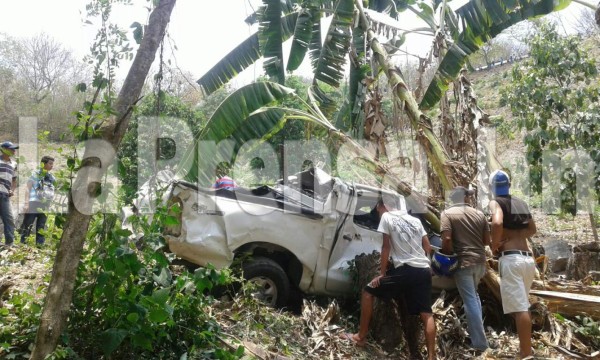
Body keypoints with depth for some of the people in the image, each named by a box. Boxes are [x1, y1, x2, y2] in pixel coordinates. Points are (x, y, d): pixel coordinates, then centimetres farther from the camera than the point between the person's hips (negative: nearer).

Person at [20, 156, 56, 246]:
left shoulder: (52, 178, 13)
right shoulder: (35, 174, -2)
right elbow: (28, 188, -5)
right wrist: (26, 203, -14)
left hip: (45, 206, 5)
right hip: (33, 204, -5)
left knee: (41, 229, 8)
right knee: (27, 226, -4)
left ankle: (39, 246, 12)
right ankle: (21, 244, 0)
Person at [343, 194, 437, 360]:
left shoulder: (386, 217, 3)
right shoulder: (415, 220, 19)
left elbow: (386, 247, -1)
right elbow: (428, 247, 17)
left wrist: (382, 273, 3)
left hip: (405, 270, -6)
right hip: (424, 271, 6)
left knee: (368, 291, 8)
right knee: (426, 313, 7)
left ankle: (361, 337, 12)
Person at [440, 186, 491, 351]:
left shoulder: (447, 213, -6)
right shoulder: (479, 214, 7)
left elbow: (446, 239, -18)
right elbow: (487, 240, 10)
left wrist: (448, 255, -3)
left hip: (463, 261, -5)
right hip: (480, 260, 5)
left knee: (470, 301, -1)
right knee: (474, 295, 26)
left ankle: (480, 343, 2)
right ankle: (477, 332, 30)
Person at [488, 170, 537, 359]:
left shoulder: (495, 202, -4)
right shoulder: (521, 203, 17)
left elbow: (497, 223, -24)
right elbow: (532, 229, 26)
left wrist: (494, 245, -9)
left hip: (511, 258, -8)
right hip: (528, 258, 8)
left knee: (519, 308, -8)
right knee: (523, 306, 21)